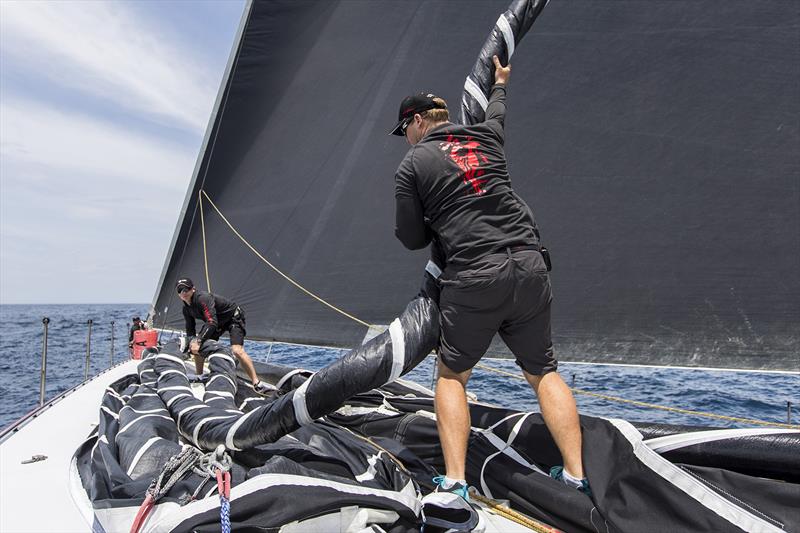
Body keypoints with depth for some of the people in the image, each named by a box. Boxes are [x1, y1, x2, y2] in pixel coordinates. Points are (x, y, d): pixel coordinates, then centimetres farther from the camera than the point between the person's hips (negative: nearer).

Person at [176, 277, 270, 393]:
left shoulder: (203, 298, -31)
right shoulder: (186, 308, -3)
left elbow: (212, 322, -39)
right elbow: (190, 329, 1)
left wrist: (198, 340, -43)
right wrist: (192, 342, -19)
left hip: (233, 317, -9)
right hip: (217, 322, 9)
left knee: (237, 350, -26)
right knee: (198, 349, 2)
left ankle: (257, 383, -24)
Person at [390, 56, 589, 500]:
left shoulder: (412, 165, 4)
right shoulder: (485, 137, 16)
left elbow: (412, 239, 5)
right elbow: (496, 112, 41)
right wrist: (499, 82, 61)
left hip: (473, 279, -4)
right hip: (529, 267, 5)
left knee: (452, 374, 14)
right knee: (543, 372, 17)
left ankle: (454, 480, 6)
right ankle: (576, 473, 13)